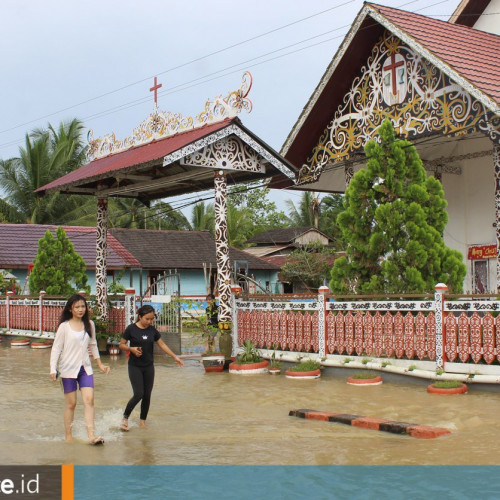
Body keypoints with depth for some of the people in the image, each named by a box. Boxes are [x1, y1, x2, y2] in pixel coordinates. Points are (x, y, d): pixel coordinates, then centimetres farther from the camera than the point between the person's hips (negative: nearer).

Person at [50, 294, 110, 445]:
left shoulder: (89, 324, 8)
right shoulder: (64, 326, -4)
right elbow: (56, 348, -4)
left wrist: (100, 364, 21)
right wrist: (53, 369, -13)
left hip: (85, 368, 3)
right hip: (69, 368, -3)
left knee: (89, 399, -10)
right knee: (71, 403, 2)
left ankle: (91, 436, -14)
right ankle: (68, 435, 16)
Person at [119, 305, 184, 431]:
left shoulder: (152, 330, 4)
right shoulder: (131, 329, -8)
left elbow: (162, 345, 12)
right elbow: (121, 345, -2)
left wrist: (175, 357, 9)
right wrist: (132, 349, -21)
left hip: (148, 366, 4)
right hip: (134, 366, -4)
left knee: (147, 395, 4)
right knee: (138, 394, -13)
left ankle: (142, 421, 19)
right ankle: (125, 418, 5)